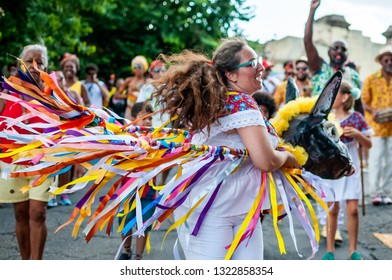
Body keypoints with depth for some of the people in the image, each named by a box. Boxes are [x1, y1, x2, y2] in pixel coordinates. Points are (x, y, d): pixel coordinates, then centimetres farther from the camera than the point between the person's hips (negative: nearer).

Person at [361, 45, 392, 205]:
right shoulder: (371, 80, 3)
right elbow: (364, 102, 2)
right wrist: (373, 112, -17)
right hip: (376, 126, -2)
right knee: (375, 159, -5)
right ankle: (375, 193, 0)